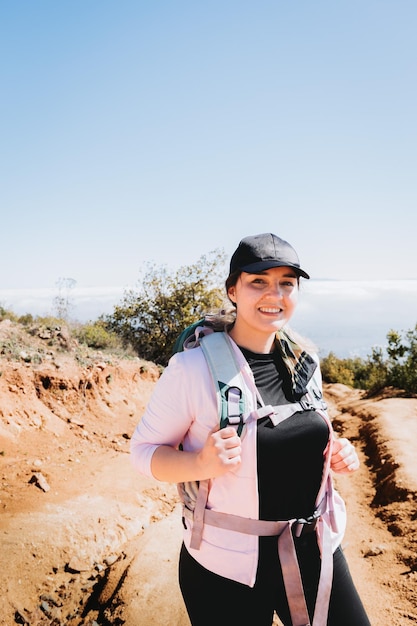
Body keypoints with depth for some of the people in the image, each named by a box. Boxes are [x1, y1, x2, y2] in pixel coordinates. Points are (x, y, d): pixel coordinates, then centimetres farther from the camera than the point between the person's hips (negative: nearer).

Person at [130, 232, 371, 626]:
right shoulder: (193, 368, -20)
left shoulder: (305, 361, -2)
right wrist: (202, 464, -29)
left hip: (315, 550, 5)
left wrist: (335, 453, -7)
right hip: (227, 564, -4)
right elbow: (143, 450, -11)